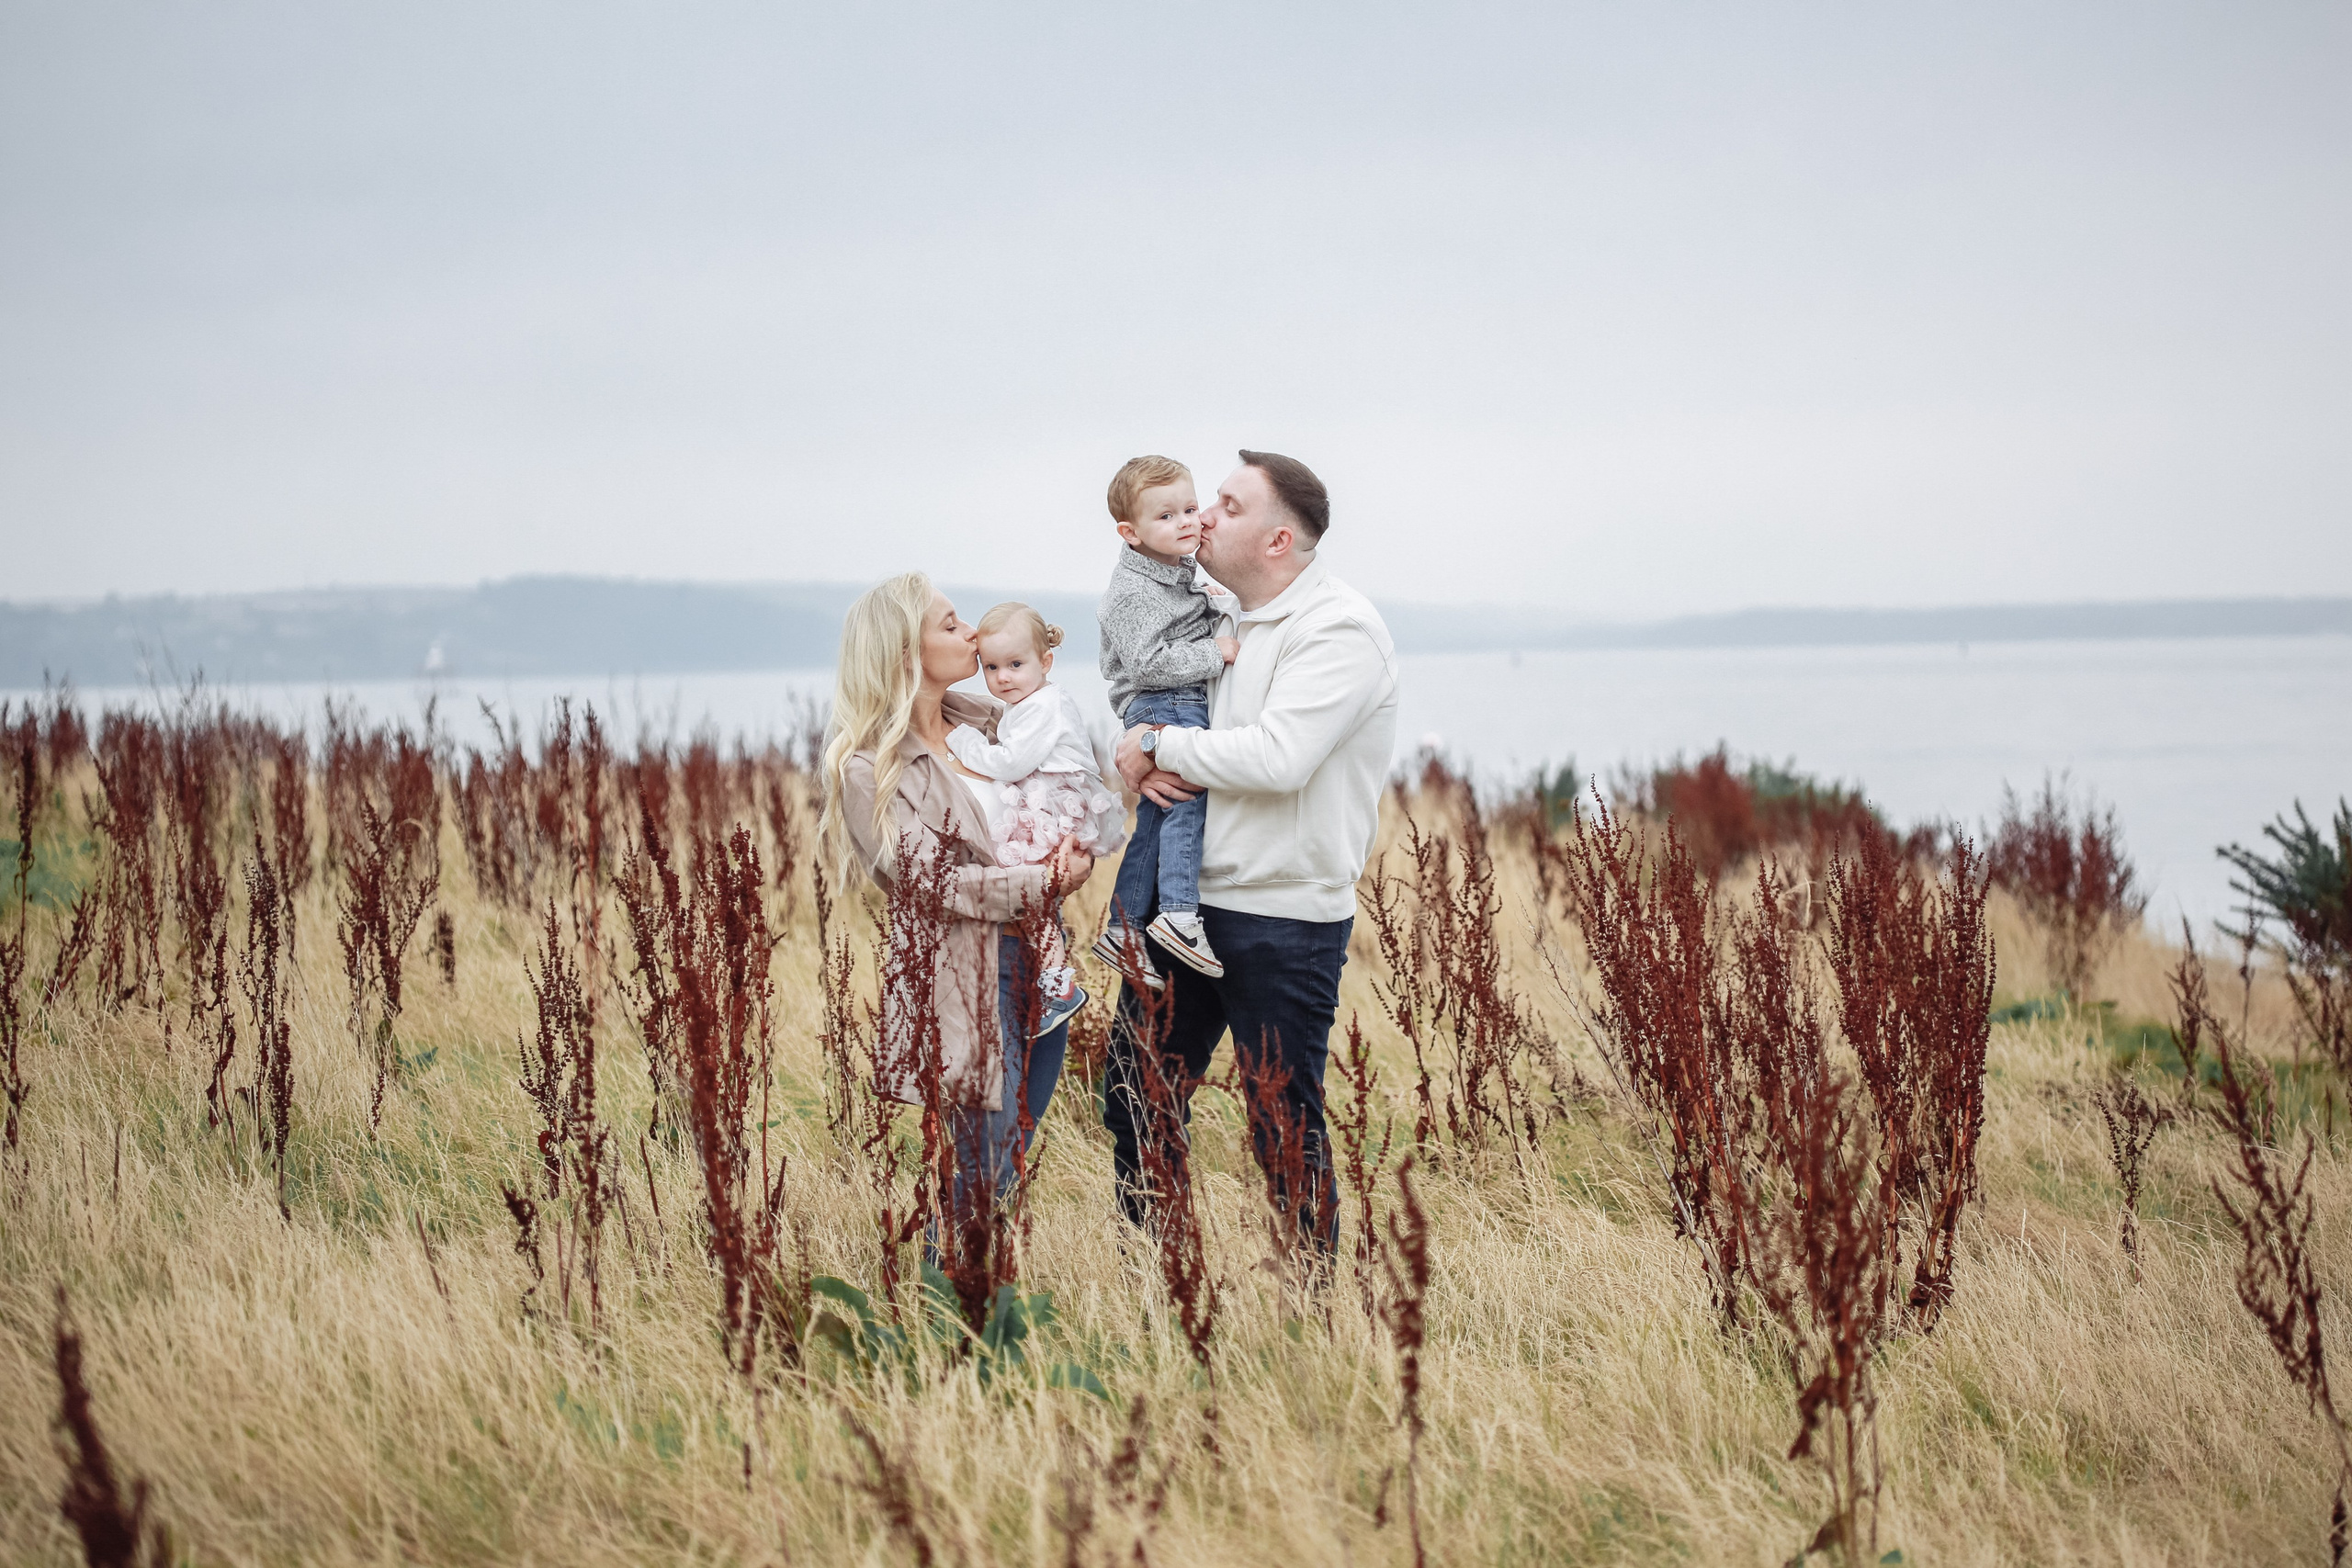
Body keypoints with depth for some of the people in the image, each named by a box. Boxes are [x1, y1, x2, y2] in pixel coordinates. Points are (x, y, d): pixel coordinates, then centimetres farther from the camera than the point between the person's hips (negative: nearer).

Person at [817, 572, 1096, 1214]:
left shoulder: (982, 720, 11)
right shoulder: (867, 767, -10)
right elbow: (932, 881, -15)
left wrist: (1072, 854, -7)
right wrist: (1045, 883, -18)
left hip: (1039, 965, 7)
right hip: (965, 980, -7)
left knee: (1015, 1160, 12)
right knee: (985, 1182, -5)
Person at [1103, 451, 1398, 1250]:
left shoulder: (1339, 630, -14)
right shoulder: (1222, 619, 13)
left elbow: (1277, 757, -26)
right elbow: (1147, 714, 19)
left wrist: (1158, 744, -14)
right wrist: (1148, 762, -5)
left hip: (1283, 921, -8)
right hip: (1185, 900, 8)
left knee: (1285, 1128, 1)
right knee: (1136, 1096, 12)